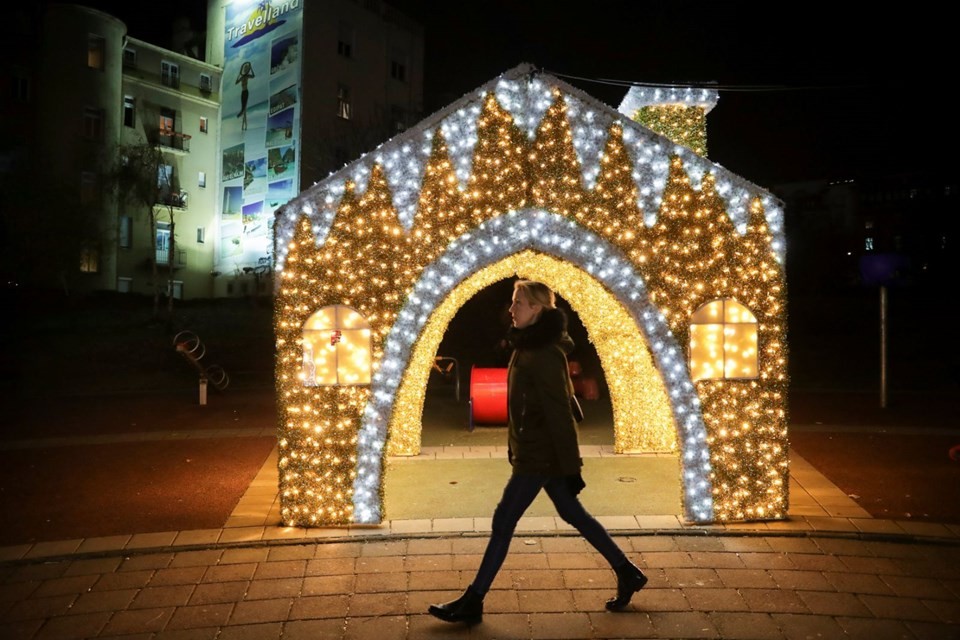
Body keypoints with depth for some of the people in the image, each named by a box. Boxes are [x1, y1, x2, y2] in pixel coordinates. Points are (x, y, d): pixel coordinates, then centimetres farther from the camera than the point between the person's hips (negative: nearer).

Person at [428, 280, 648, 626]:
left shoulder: (544, 354, -20)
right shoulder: (530, 346, 11)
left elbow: (559, 413, -21)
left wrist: (570, 467, -20)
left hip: (539, 455, -10)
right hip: (537, 451, 10)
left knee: (503, 522, -3)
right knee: (573, 514, 17)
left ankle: (473, 601, 8)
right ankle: (627, 573, 27)